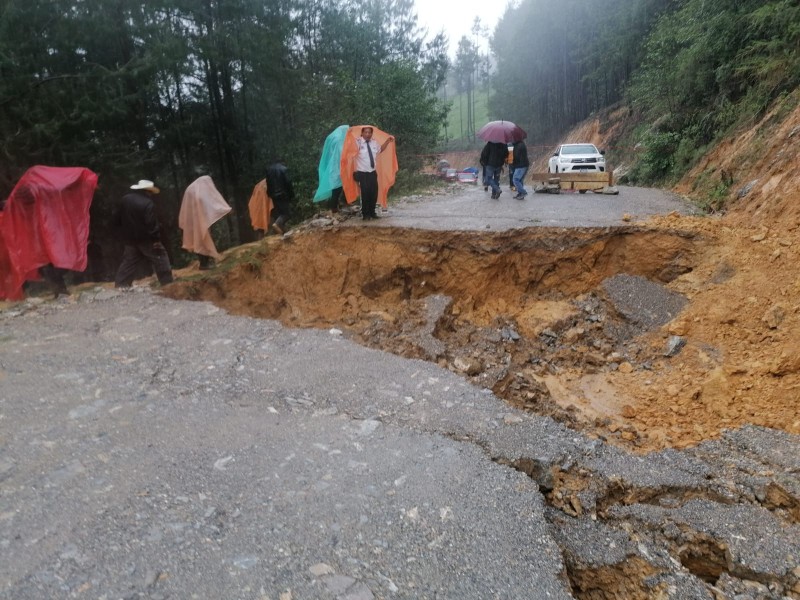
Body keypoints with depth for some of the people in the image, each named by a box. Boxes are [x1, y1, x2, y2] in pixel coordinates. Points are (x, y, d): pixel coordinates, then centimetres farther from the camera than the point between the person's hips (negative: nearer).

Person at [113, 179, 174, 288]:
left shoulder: (125, 199, 6)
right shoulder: (148, 203, -17)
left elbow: (117, 218, 12)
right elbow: (151, 223, -23)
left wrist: (124, 231, 23)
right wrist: (156, 238, -16)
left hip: (130, 239, 7)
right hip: (146, 239, -6)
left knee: (128, 263, 16)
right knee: (160, 260, 4)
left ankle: (120, 285, 15)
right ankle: (168, 284, 5)